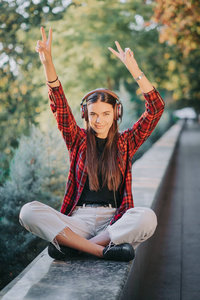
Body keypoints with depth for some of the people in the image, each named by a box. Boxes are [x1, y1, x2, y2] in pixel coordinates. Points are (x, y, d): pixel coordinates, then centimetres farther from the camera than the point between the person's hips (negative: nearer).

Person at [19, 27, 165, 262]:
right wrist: (47, 62, -15)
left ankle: (71, 245, -23)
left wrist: (133, 69, -7)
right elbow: (59, 106, -2)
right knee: (29, 211, -25)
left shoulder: (126, 143, 10)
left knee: (147, 218, -33)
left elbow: (156, 108, 1)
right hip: (78, 220, 0)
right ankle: (103, 250, -29)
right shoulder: (79, 141, 11)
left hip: (114, 221, 0)